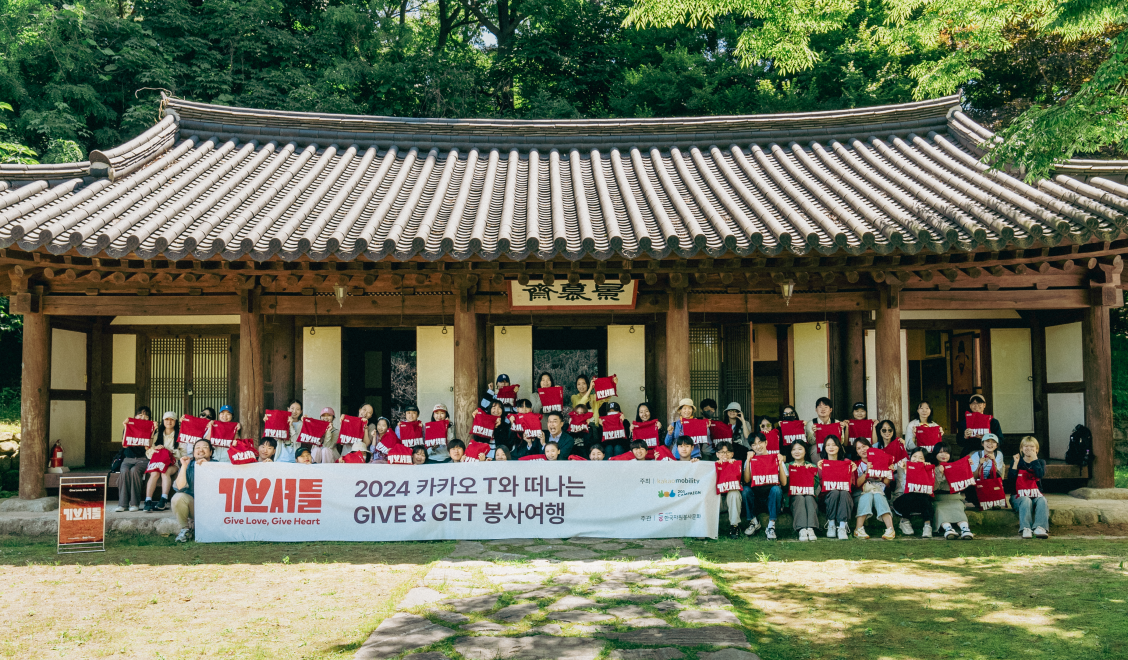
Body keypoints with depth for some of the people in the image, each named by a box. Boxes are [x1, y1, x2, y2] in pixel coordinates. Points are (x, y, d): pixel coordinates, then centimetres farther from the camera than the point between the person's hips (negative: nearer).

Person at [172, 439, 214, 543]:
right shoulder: (189, 465, 2)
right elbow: (180, 487, -13)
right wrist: (184, 466, -19)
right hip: (192, 505, 1)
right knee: (178, 497, -28)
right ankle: (185, 528, -4)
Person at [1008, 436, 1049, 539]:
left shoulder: (1040, 462, 14)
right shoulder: (1016, 462, 10)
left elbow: (1041, 475, -12)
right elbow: (1010, 482, -5)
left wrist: (1034, 458, -8)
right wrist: (1015, 464, -8)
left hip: (1036, 495, 1)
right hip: (1019, 496, -1)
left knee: (1042, 501, -32)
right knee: (1026, 500, -35)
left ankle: (1040, 528, -46)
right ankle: (1025, 528, -48)